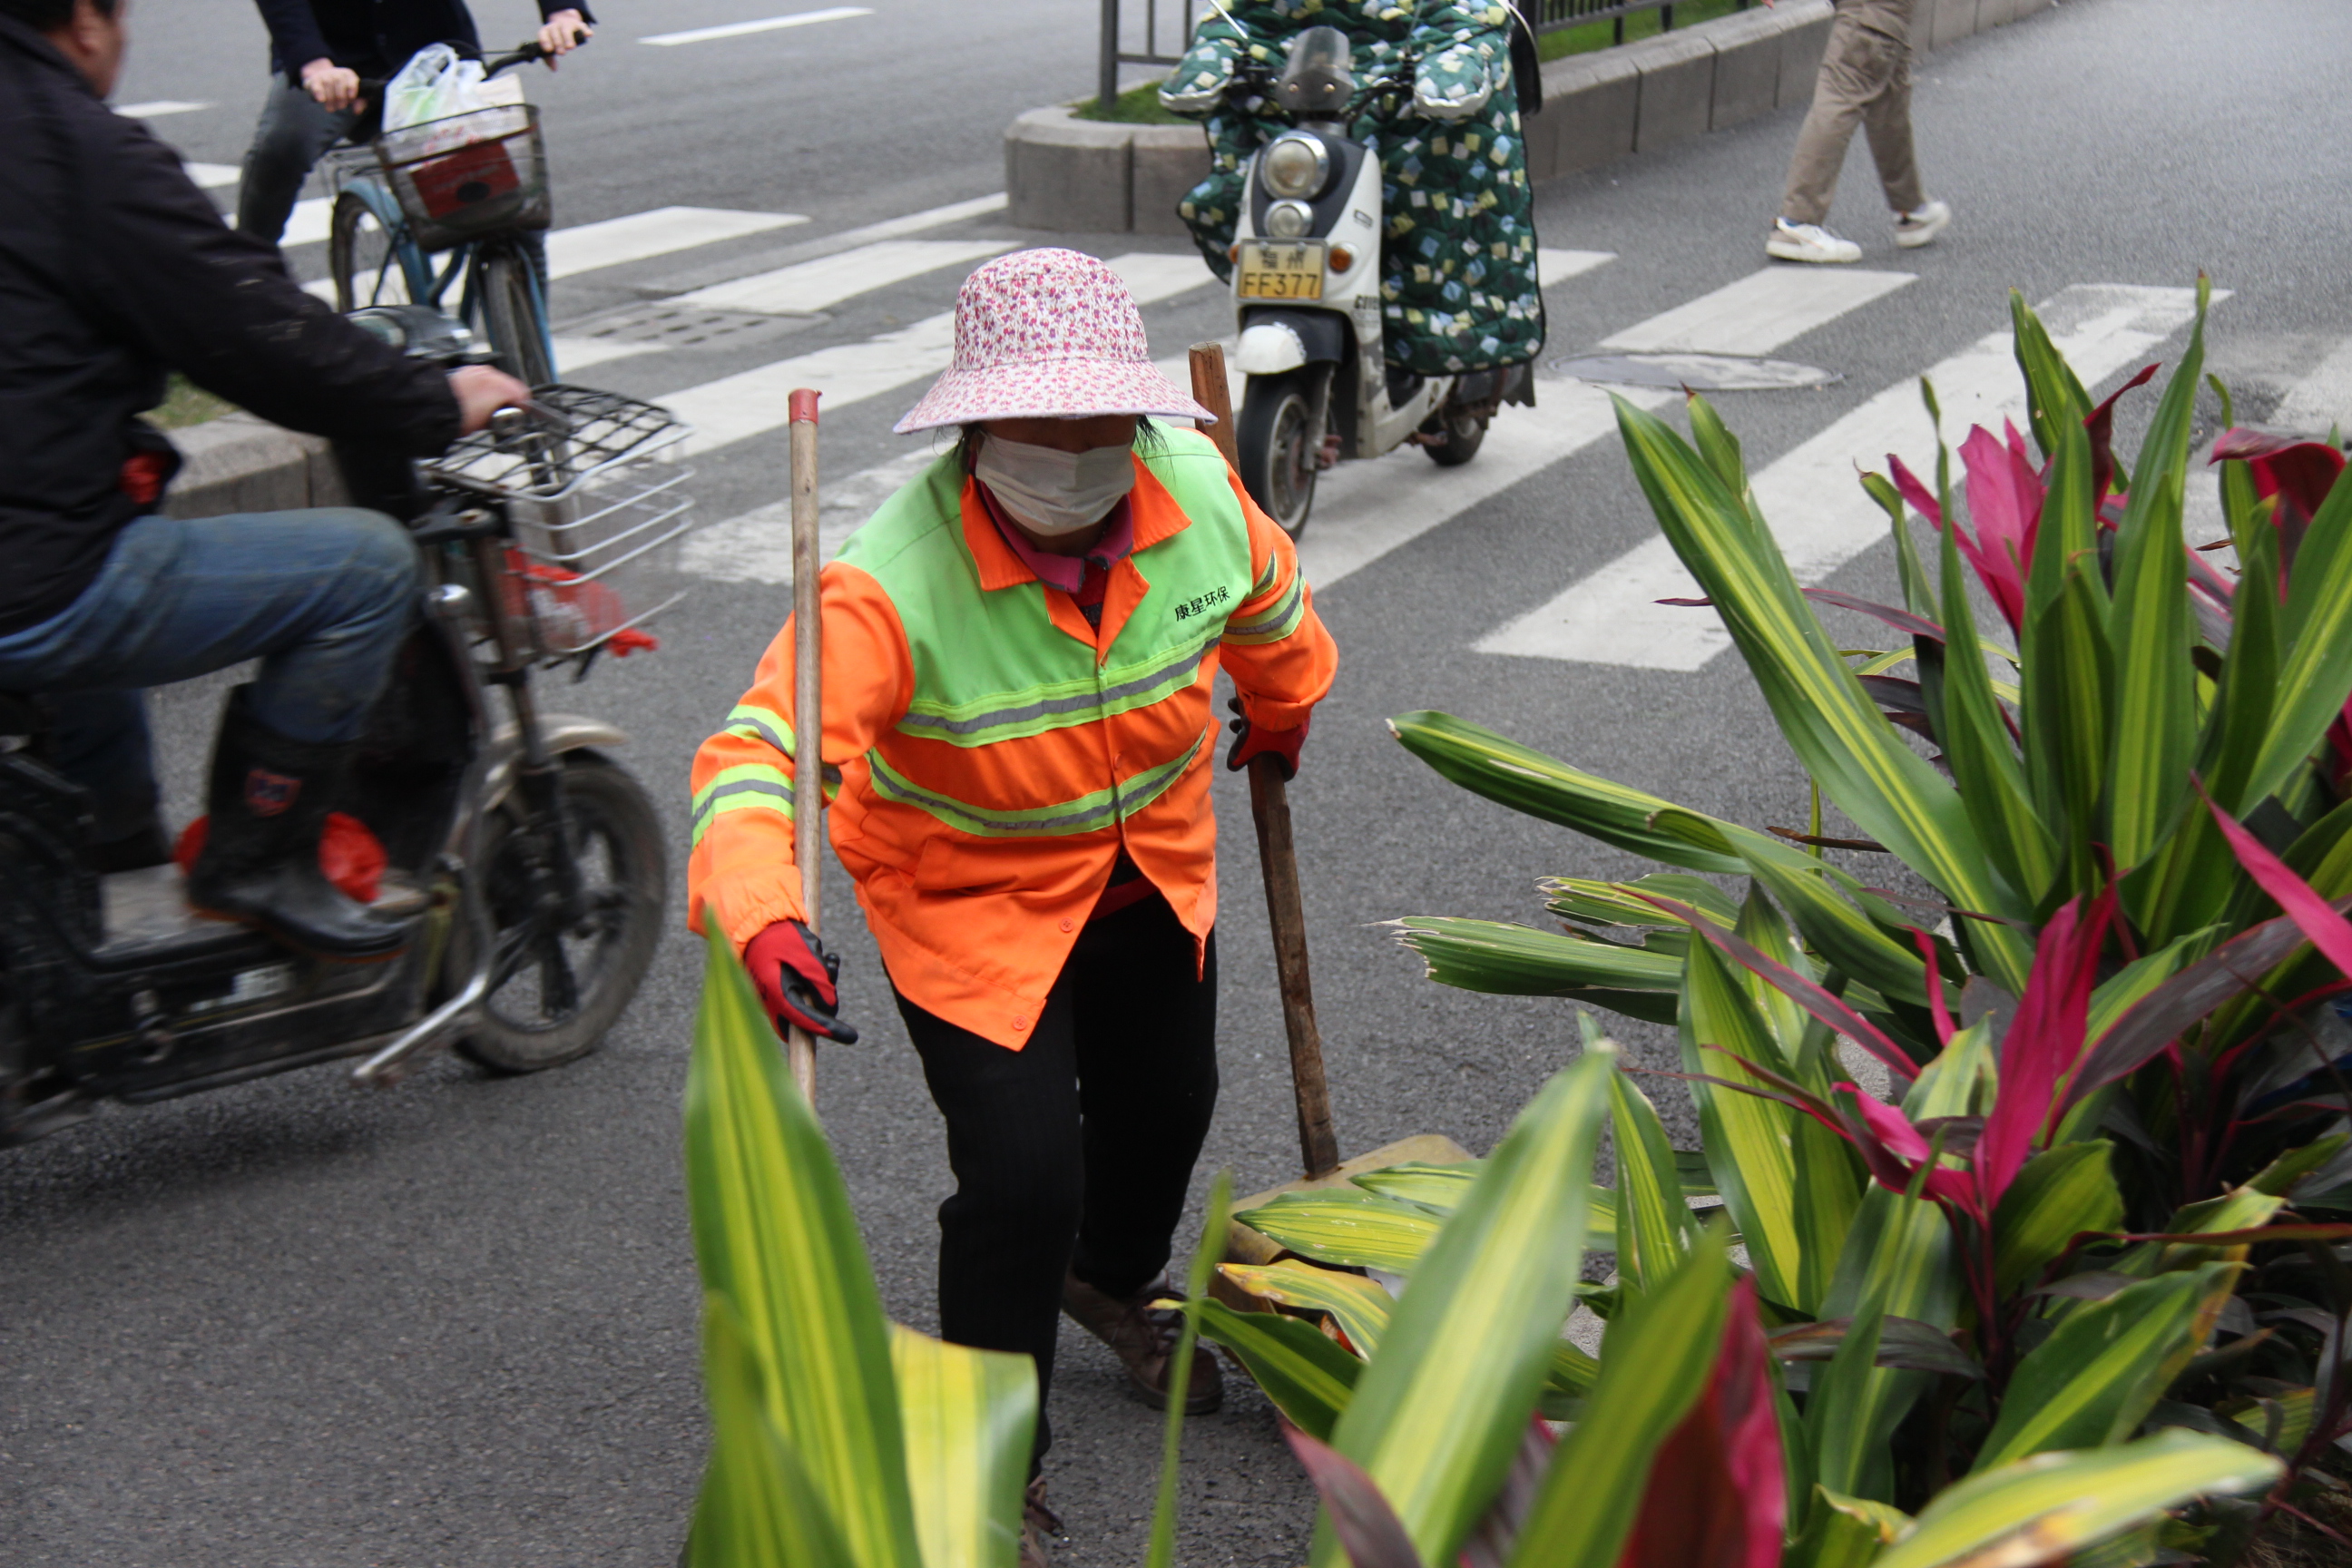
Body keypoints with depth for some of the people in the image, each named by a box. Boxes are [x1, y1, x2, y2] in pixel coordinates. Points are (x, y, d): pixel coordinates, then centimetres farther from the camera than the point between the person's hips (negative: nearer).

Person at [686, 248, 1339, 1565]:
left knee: (1168, 1101, 24)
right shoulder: (897, 581, -35)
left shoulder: (1198, 491, -20)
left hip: (1154, 869, 6)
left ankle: (1114, 1277, 61)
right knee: (1021, 1172, -15)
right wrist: (761, 916, -59)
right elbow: (759, 750, -42)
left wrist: (1283, 709, 23)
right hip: (971, 897, -5)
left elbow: (1268, 602, 4)